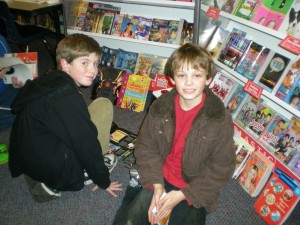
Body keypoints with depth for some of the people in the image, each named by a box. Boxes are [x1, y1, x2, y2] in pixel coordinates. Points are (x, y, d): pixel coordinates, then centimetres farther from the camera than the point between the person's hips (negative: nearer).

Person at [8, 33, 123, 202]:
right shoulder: (67, 96, -22)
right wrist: (103, 181, -4)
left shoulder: (50, 80, 7)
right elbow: (86, 143, -18)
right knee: (103, 105, -6)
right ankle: (82, 174, 3)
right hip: (53, 167, -9)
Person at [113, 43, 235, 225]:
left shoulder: (220, 118, -19)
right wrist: (156, 184, -16)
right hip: (160, 178, 2)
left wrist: (182, 195, -18)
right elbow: (145, 146, -3)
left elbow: (222, 168, -14)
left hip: (195, 190, -1)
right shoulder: (160, 107, -10)